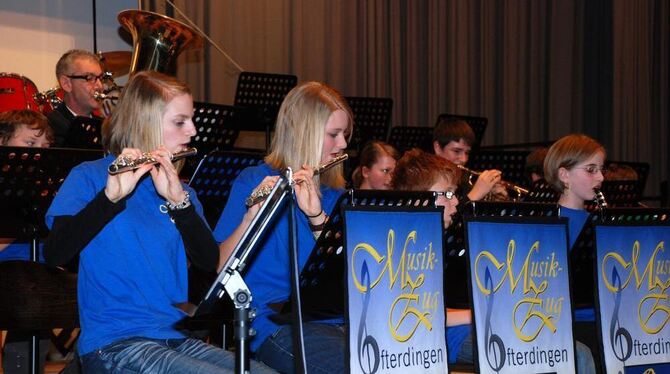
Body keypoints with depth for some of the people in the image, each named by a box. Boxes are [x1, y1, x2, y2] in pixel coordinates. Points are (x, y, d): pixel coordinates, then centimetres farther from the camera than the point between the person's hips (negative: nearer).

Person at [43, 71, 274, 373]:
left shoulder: (179, 189, 16)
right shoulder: (89, 178, 0)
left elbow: (209, 261, 1)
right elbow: (54, 253, -16)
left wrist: (178, 200, -12)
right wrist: (112, 195, -26)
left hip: (175, 339, 6)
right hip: (114, 345, -6)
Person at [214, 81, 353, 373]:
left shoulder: (334, 193, 17)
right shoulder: (255, 182, 2)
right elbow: (222, 267, -7)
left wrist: (317, 217, -12)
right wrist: (251, 216, -23)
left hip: (331, 319, 5)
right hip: (276, 323, -5)